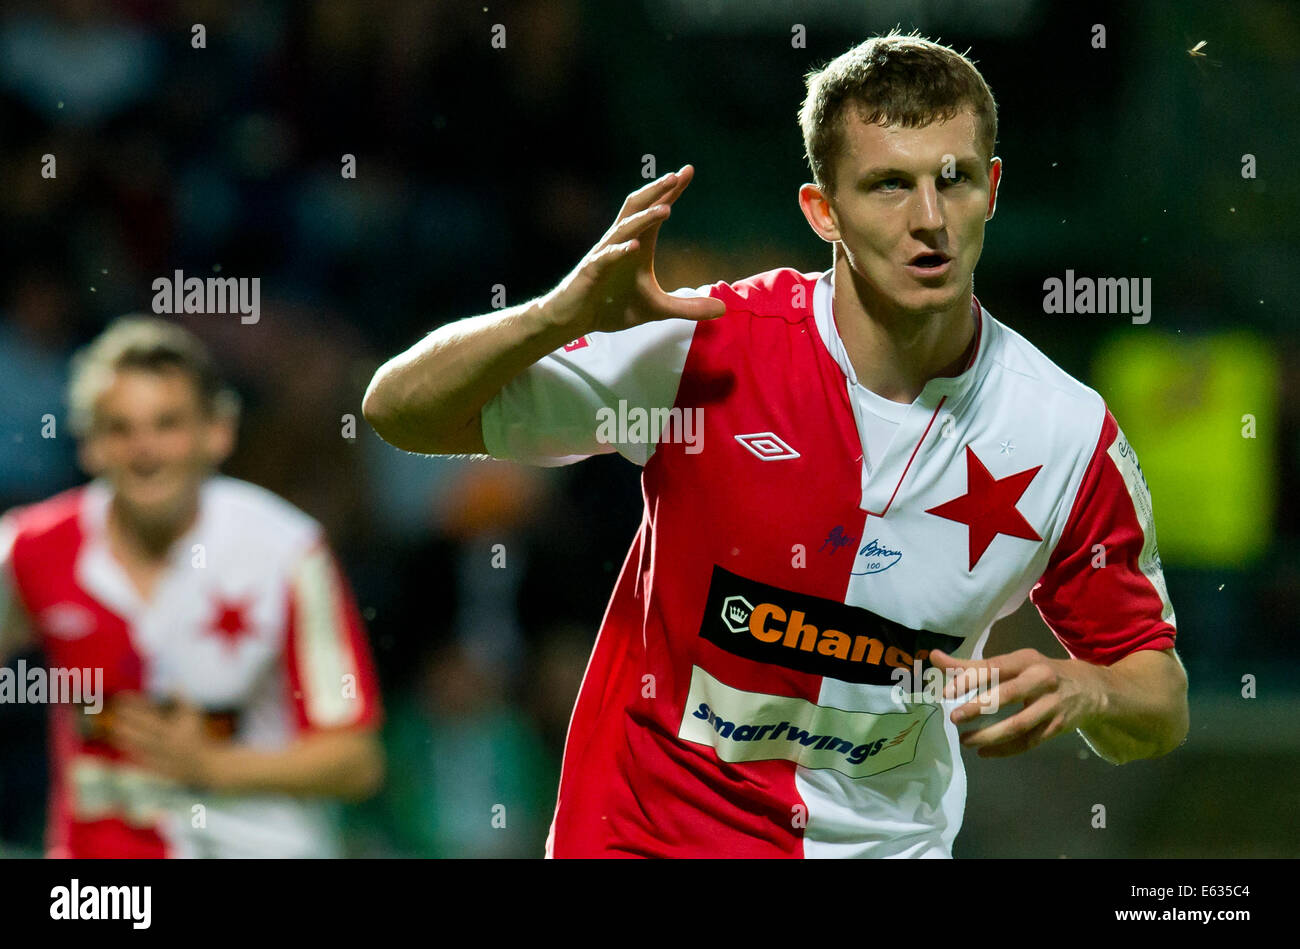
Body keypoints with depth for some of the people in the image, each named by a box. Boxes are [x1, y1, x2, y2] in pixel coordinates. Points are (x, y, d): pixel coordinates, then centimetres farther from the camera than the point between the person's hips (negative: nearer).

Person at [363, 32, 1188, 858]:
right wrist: (566, 314, -29)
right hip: (645, 836, -4)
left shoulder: (1072, 433, -10)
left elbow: (1162, 714, 1)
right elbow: (400, 409, -12)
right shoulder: (706, 349, -15)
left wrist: (1081, 692, -22)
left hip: (887, 838, 4)